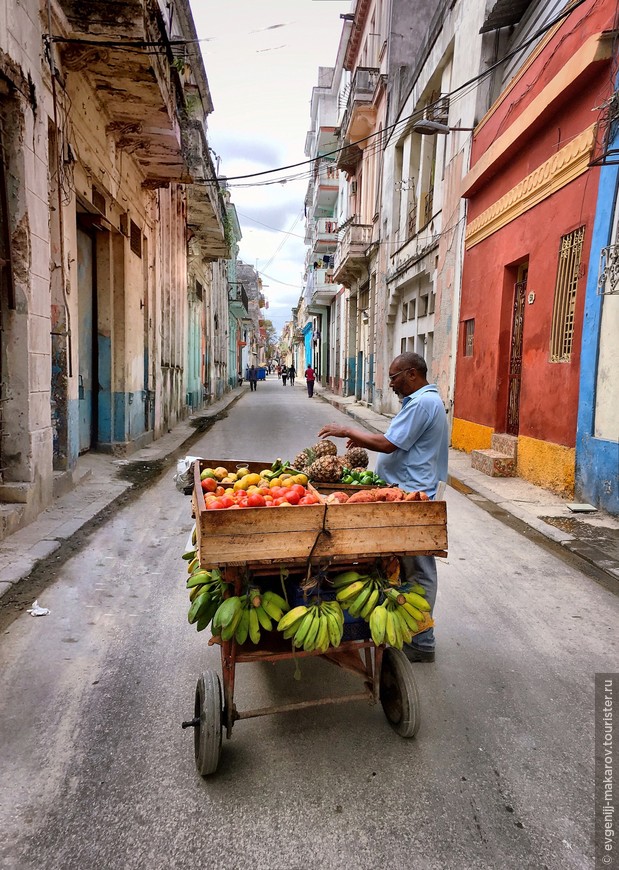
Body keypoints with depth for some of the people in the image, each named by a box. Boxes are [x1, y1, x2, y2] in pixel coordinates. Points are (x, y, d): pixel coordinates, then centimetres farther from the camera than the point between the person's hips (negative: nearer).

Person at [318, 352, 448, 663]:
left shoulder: (422, 403, -18)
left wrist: (350, 432, -10)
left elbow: (388, 444, -22)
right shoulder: (424, 400, 17)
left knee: (418, 571, 0)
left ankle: (421, 644, 12)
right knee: (405, 566, 18)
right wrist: (364, 440, 12)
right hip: (407, 497, 11)